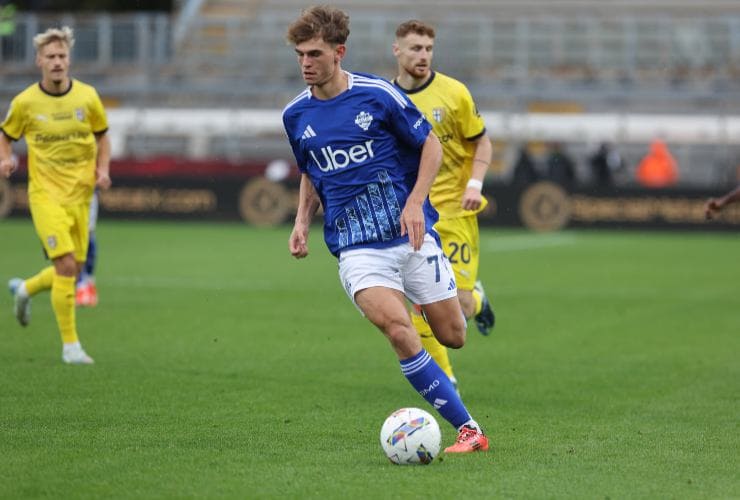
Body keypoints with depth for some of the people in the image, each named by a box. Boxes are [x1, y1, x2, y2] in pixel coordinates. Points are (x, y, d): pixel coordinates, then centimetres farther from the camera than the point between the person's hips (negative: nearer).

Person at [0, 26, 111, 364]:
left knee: (72, 268, 7)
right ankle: (70, 344, -8)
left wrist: (102, 169, -4)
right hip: (45, 193, -3)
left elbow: (102, 137, 13)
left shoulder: (87, 96, -1)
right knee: (66, 265, -16)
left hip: (79, 194, 4)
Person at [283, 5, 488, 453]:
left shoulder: (378, 95, -7)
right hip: (356, 248, 1)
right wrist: (302, 222, 5)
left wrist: (415, 202, -12)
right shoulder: (296, 116, 5)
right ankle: (468, 429, -18)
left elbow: (430, 146, 1)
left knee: (453, 336, 4)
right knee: (398, 331, -24)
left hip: (410, 233, -1)